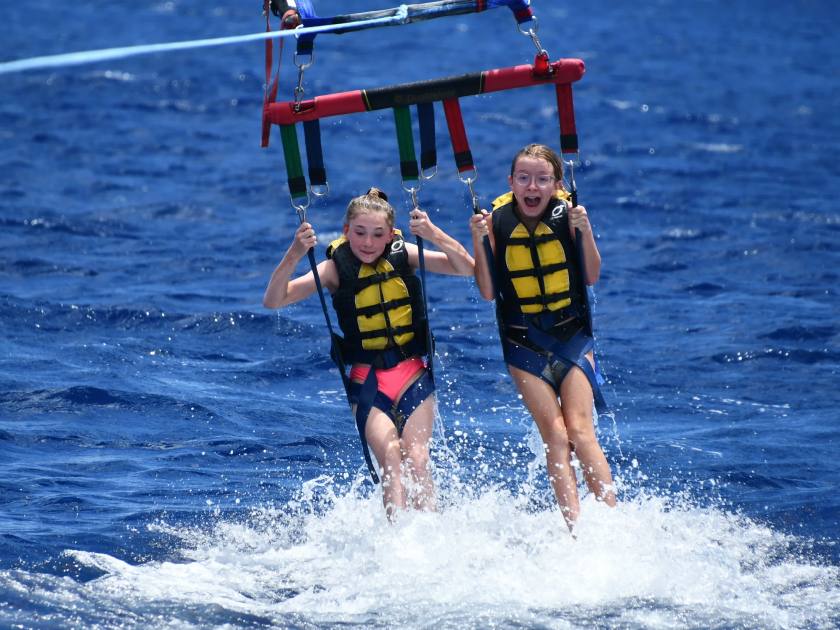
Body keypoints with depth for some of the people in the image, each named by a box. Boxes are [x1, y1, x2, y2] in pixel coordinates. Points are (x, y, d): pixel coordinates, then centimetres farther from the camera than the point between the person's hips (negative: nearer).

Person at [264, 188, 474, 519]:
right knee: (390, 456, -21)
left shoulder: (403, 255, 0)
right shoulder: (336, 267, -5)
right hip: (367, 381, -1)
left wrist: (435, 235, -25)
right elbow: (274, 300, -14)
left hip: (413, 376, 1)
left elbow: (467, 268, -9)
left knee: (416, 459, -16)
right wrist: (294, 255, -30)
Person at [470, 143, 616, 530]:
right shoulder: (497, 220, -6)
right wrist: (479, 241, -18)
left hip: (572, 334, 0)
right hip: (523, 341, 0)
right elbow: (489, 292, -7)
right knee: (555, 436, -9)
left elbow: (591, 277, -4)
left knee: (580, 431, -12)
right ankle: (575, 528, -15)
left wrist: (584, 231, -17)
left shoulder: (566, 213, -7)